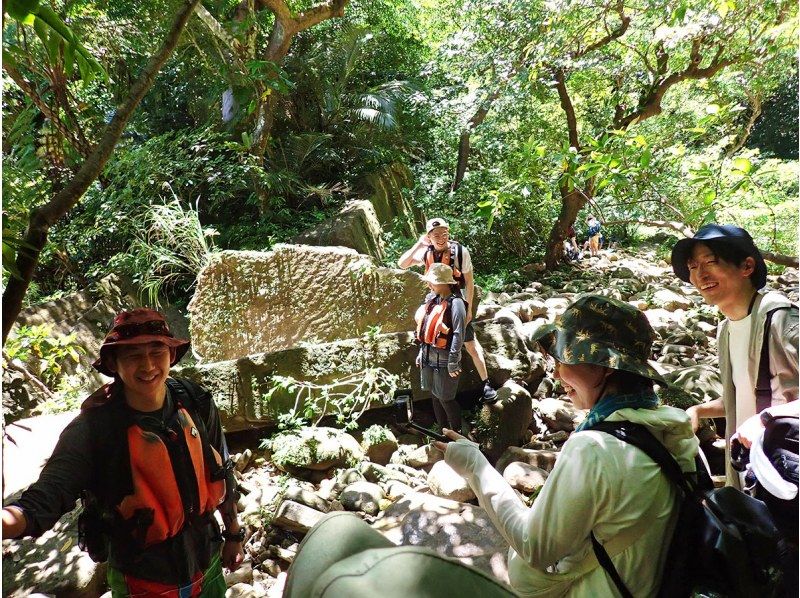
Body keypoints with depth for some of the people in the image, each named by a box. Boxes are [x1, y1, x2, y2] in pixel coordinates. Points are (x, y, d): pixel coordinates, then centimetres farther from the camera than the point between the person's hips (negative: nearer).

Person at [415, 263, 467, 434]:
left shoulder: (455, 303, -17)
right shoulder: (434, 299, 8)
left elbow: (458, 335, -19)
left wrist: (453, 363, -19)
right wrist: (421, 353, 15)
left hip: (444, 358, -8)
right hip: (428, 357, 8)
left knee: (446, 399, 2)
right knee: (435, 396, 17)